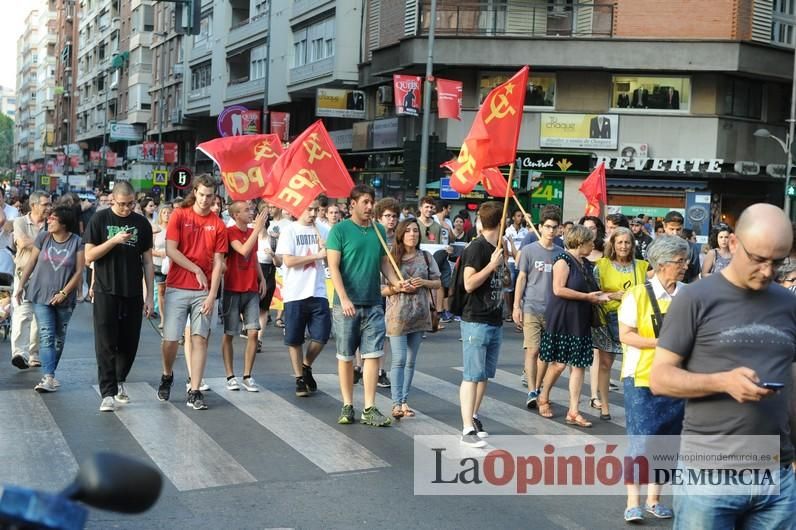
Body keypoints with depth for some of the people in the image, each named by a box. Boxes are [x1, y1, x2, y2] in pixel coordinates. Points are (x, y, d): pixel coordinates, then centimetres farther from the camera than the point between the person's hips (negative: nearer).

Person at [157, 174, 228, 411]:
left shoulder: (218, 225, 4)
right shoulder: (179, 216, 0)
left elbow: (218, 263, 1)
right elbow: (170, 250, -6)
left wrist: (212, 295, -6)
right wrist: (197, 270, -9)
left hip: (203, 291, 1)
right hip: (177, 287, -1)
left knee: (200, 338, -1)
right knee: (171, 338, 0)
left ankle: (194, 392, 2)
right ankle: (167, 376, 28)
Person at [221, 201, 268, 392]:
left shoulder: (252, 232, 11)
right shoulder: (230, 232, -9)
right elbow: (244, 251, -25)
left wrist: (261, 278, 12)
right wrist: (258, 229, -21)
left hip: (252, 290, 5)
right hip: (233, 290, -5)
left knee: (253, 333, -2)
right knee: (229, 334, 3)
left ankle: (247, 376, 6)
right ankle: (230, 376, 12)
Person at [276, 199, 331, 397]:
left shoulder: (321, 230, 8)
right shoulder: (290, 230, -1)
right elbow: (288, 261, -11)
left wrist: (325, 249, -12)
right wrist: (317, 255, -11)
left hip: (318, 292, 3)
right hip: (295, 293, -2)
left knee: (321, 336, 0)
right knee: (295, 339, 5)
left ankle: (306, 366, 26)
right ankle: (300, 378, 20)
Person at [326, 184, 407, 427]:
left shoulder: (379, 230, 10)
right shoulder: (340, 229, -4)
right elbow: (333, 266, -8)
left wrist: (397, 282, -3)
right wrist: (344, 299, -17)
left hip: (373, 304, 4)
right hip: (347, 304, -4)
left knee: (372, 355, 0)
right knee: (345, 356, 6)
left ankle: (369, 409, 5)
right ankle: (347, 405, 18)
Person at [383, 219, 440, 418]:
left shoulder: (426, 257, 7)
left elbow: (437, 282, 10)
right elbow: (381, 289, -2)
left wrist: (424, 282, -9)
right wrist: (397, 288, -19)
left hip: (420, 315, 4)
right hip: (397, 314, -4)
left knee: (411, 361, 9)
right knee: (399, 360, -7)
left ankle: (404, 401, 17)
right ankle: (396, 403, -4)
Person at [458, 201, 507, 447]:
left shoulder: (497, 247, 12)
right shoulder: (476, 248, -13)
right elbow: (469, 284, -20)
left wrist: (504, 256, 13)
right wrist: (492, 265, -21)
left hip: (495, 321, 8)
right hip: (476, 322, -8)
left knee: (485, 374, 14)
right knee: (472, 375, -6)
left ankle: (473, 416, 26)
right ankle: (468, 429, -5)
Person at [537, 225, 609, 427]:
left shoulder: (586, 264, 14)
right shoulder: (564, 260, -10)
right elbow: (558, 289, -20)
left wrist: (599, 296, 7)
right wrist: (587, 297, -16)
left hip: (580, 321, 7)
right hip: (561, 320, -7)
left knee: (579, 365, 2)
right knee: (559, 363, -1)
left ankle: (573, 412, 5)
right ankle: (543, 399, 24)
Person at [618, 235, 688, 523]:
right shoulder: (637, 295, -7)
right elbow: (625, 335, -10)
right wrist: (660, 342, -20)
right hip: (642, 378, -4)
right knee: (640, 440, -4)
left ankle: (654, 498, 24)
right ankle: (633, 502, 5)